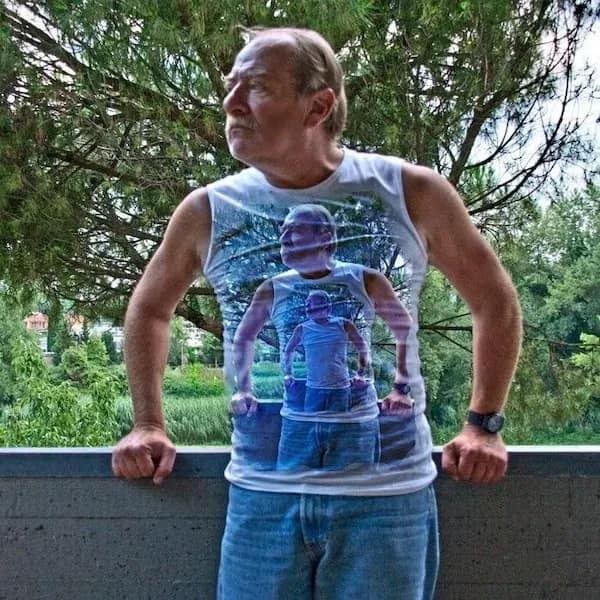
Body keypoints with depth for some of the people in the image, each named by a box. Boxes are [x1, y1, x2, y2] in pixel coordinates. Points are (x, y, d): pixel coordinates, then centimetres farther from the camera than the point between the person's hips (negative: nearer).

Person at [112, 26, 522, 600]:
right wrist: (147, 423, 10)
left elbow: (494, 300, 8)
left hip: (388, 493, -1)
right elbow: (148, 308, 17)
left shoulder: (411, 193, -5)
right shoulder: (207, 212, -1)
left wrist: (483, 423, 5)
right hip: (261, 494, 2)